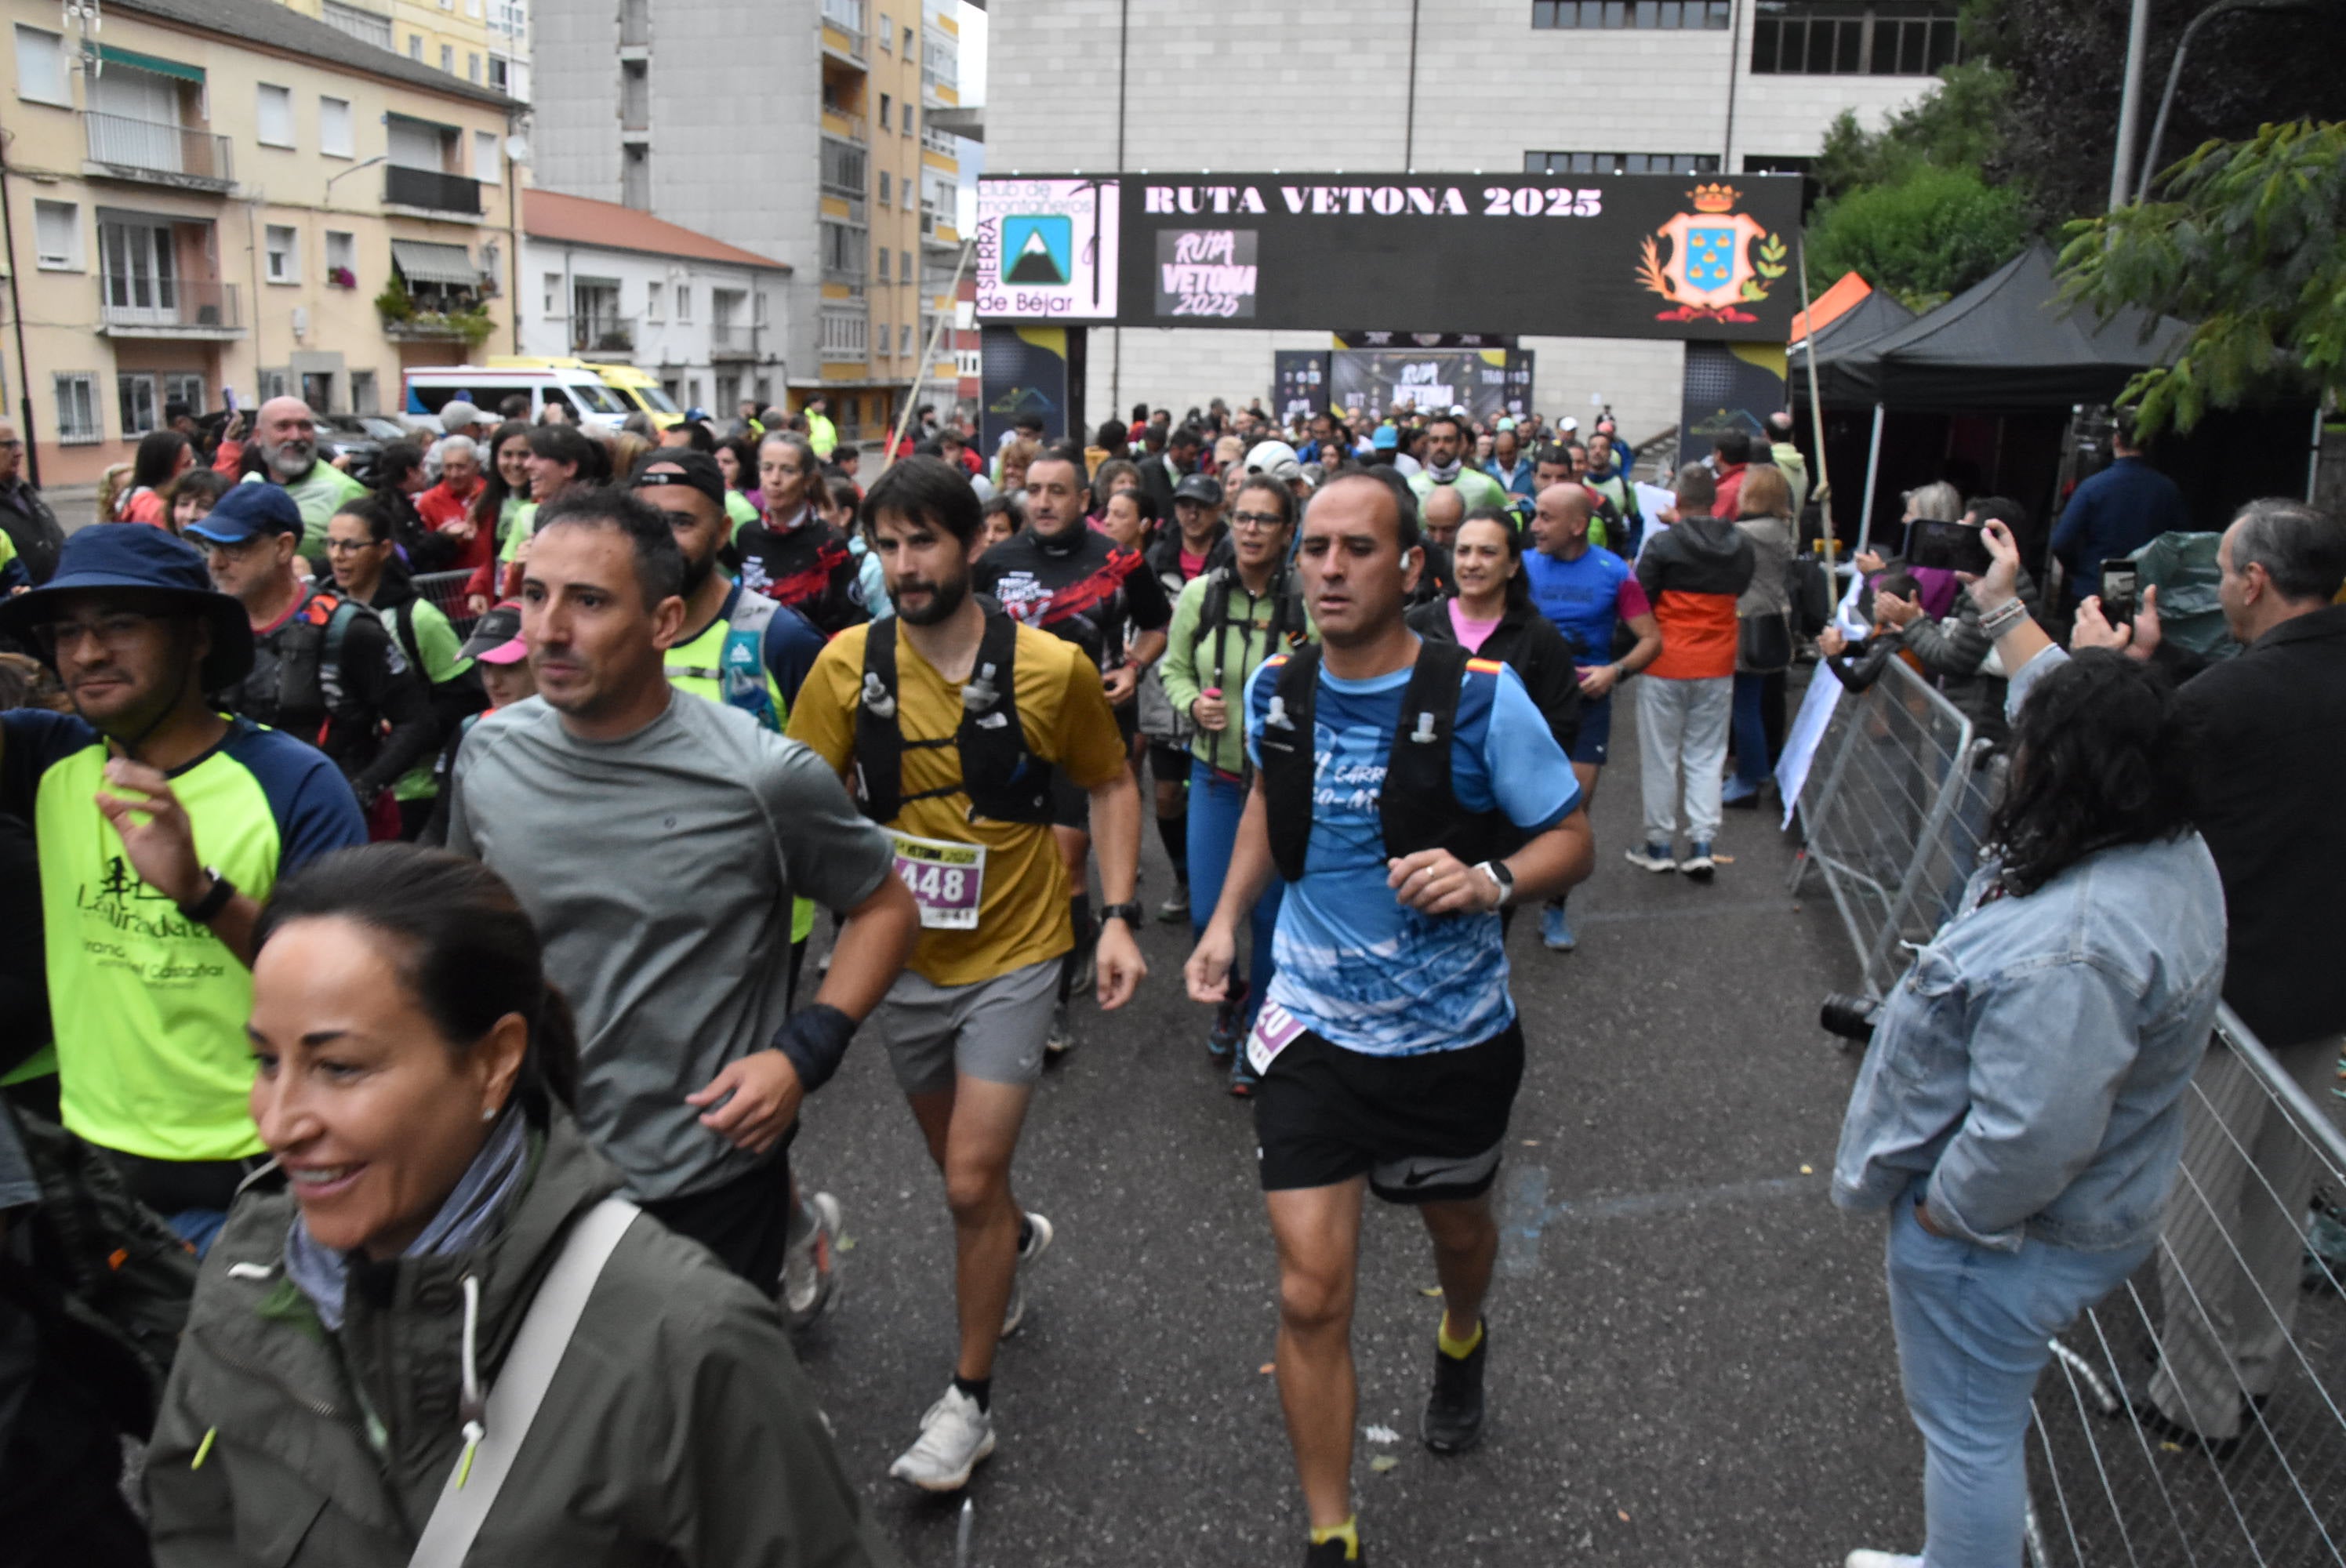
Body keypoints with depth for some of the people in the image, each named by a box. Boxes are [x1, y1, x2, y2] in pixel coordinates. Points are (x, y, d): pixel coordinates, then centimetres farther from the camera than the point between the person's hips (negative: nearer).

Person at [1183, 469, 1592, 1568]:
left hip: (1452, 1032, -1)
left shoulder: (1480, 697, -18)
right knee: (1311, 1295, -3)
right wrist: (1226, 919, 5)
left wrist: (1489, 881, -31)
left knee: (1457, 1226, 26)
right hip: (1312, 1031, 1)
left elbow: (1571, 838, -11)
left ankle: (1461, 1343, 63)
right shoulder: (1276, 690, -6)